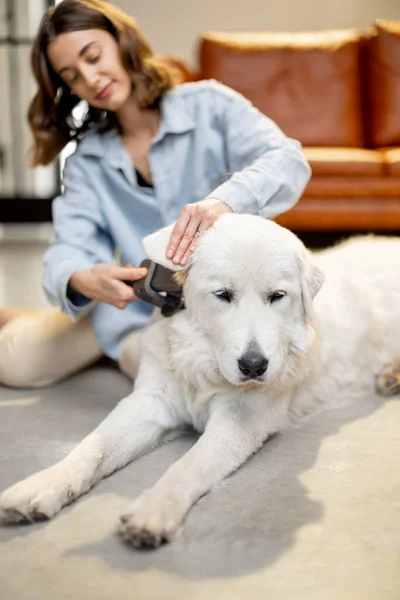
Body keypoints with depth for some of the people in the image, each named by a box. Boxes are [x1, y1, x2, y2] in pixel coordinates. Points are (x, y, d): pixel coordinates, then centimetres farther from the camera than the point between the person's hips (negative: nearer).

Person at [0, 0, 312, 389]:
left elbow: (289, 160, -20)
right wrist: (83, 280, -33)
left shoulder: (208, 105, -7)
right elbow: (69, 248, -8)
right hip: (140, 310, 2)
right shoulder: (85, 160, 3)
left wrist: (222, 201, -42)